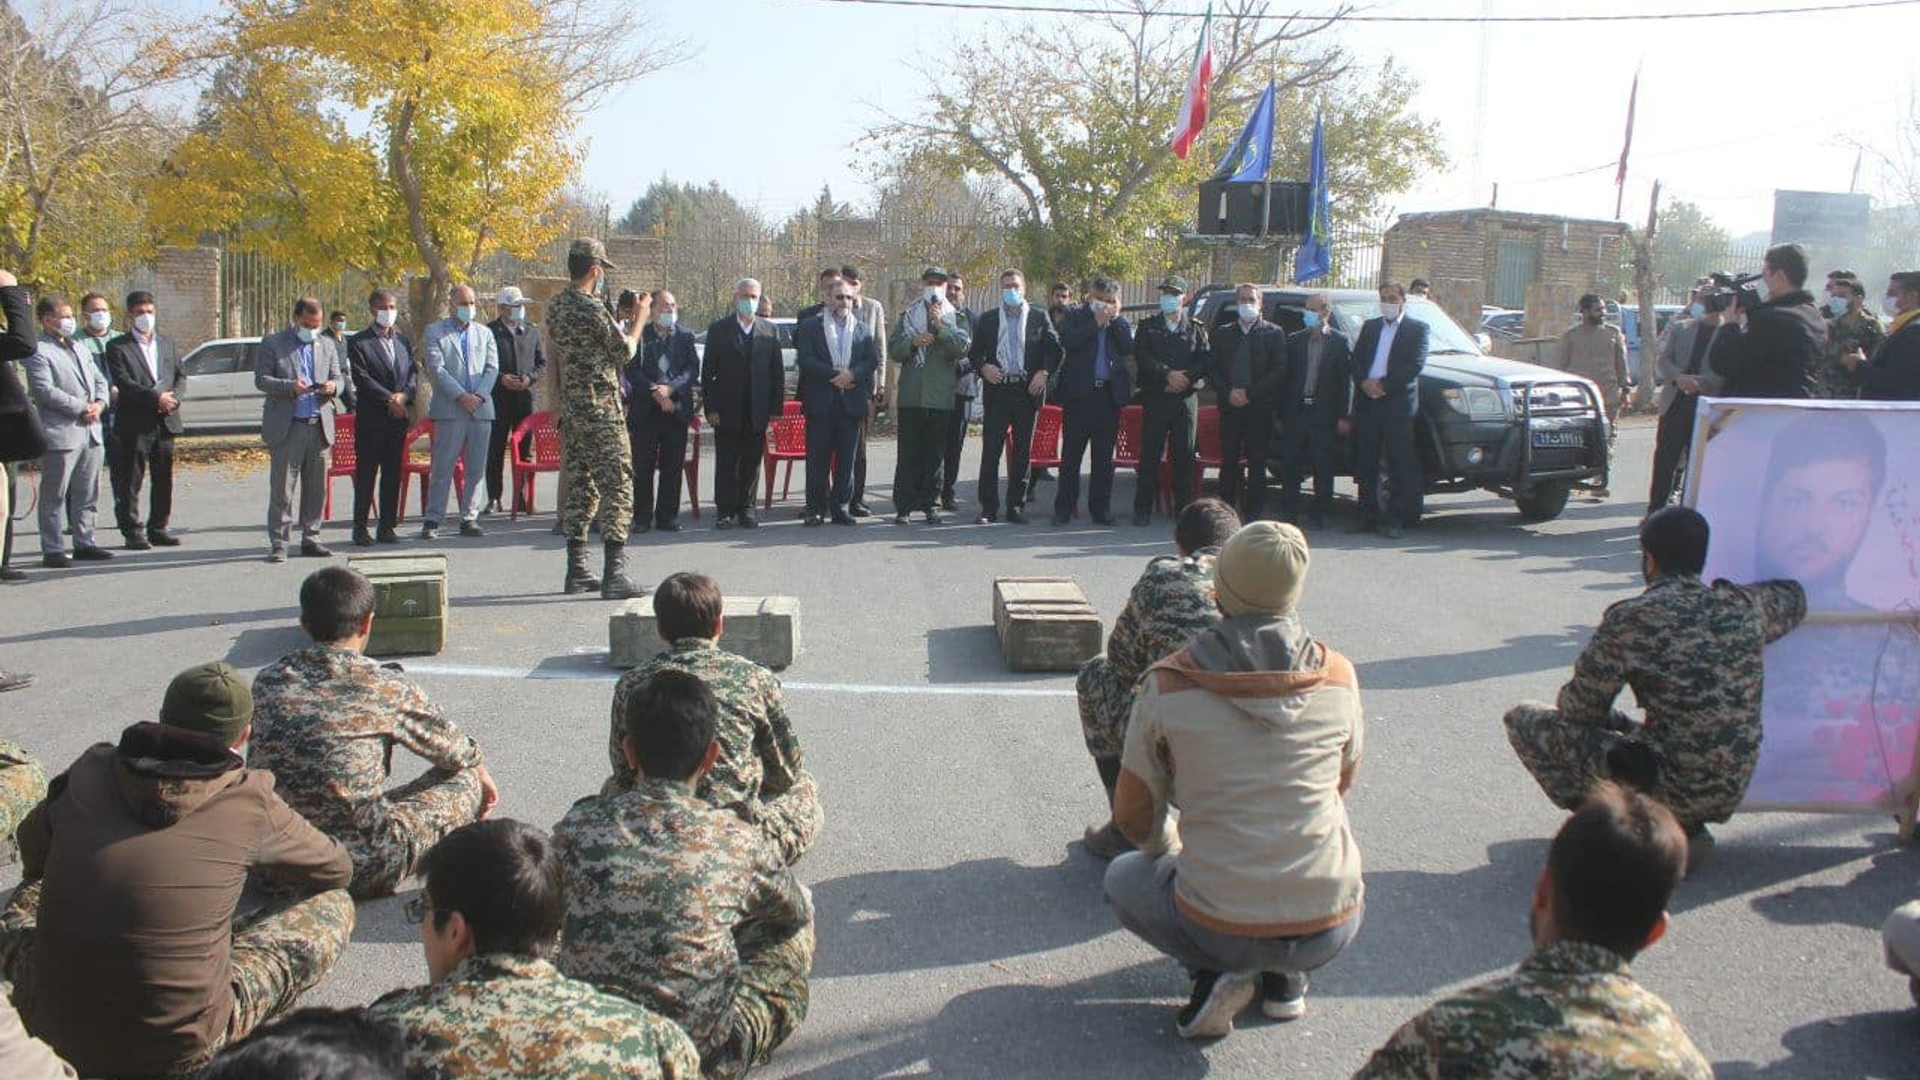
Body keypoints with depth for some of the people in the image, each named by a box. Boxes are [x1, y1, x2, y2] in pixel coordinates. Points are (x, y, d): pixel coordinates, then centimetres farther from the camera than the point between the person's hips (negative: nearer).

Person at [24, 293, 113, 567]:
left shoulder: (77, 347, 20)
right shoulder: (38, 351, -7)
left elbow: (99, 379, 20)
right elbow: (45, 391, -17)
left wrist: (99, 404, 0)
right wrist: (82, 407, -15)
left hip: (91, 432, 8)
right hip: (60, 434, -8)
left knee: (86, 495, 13)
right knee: (54, 497, -1)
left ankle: (85, 542, 21)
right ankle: (52, 550, 3)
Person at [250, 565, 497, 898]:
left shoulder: (268, 680, 1)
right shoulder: (386, 687, -9)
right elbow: (452, 749, 7)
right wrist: (481, 772, 30)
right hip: (361, 868, -5)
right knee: (466, 780, 12)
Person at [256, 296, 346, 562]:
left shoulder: (327, 345, 17)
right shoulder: (271, 343, 4)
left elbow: (338, 377, 16)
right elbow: (261, 380, -2)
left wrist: (333, 386, -8)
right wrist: (290, 387, -19)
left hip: (319, 427, 4)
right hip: (286, 428, -4)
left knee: (317, 488, 6)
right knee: (281, 489, -3)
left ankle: (310, 539, 15)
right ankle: (278, 544, 1)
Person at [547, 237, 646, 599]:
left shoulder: (555, 307, 11)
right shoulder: (592, 309, -15)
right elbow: (625, 351, -5)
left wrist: (622, 320, 24)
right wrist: (641, 317, 10)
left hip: (571, 412, 9)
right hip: (601, 410, -9)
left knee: (578, 488, 13)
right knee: (616, 488, -7)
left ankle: (577, 570, 17)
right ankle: (614, 574, -12)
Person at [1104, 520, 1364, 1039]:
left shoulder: (1168, 685, -8)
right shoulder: (1338, 676, -1)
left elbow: (1135, 817, 3)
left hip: (1220, 930, -3)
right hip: (1332, 928, 3)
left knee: (1124, 877, 28)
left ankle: (1215, 973, 5)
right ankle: (1284, 977, 19)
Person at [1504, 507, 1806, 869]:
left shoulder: (1631, 619, -15)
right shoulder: (1744, 605, 1)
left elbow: (1581, 709, -6)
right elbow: (1794, 597, 26)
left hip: (1669, 792, -6)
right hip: (1731, 796, 7)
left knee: (1524, 719, 4)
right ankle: (1687, 830, 15)